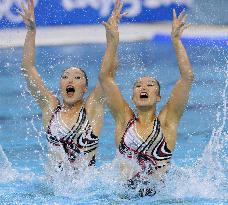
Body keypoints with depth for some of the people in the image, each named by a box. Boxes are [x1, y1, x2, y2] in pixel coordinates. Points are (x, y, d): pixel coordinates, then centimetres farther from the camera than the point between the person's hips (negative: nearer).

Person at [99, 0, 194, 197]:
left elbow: (187, 77, -1)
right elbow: (105, 77, 5)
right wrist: (113, 40, -2)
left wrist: (176, 40, -4)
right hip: (125, 194, 0)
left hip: (161, 194, 0)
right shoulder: (124, 119, 10)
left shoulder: (166, 121, 7)